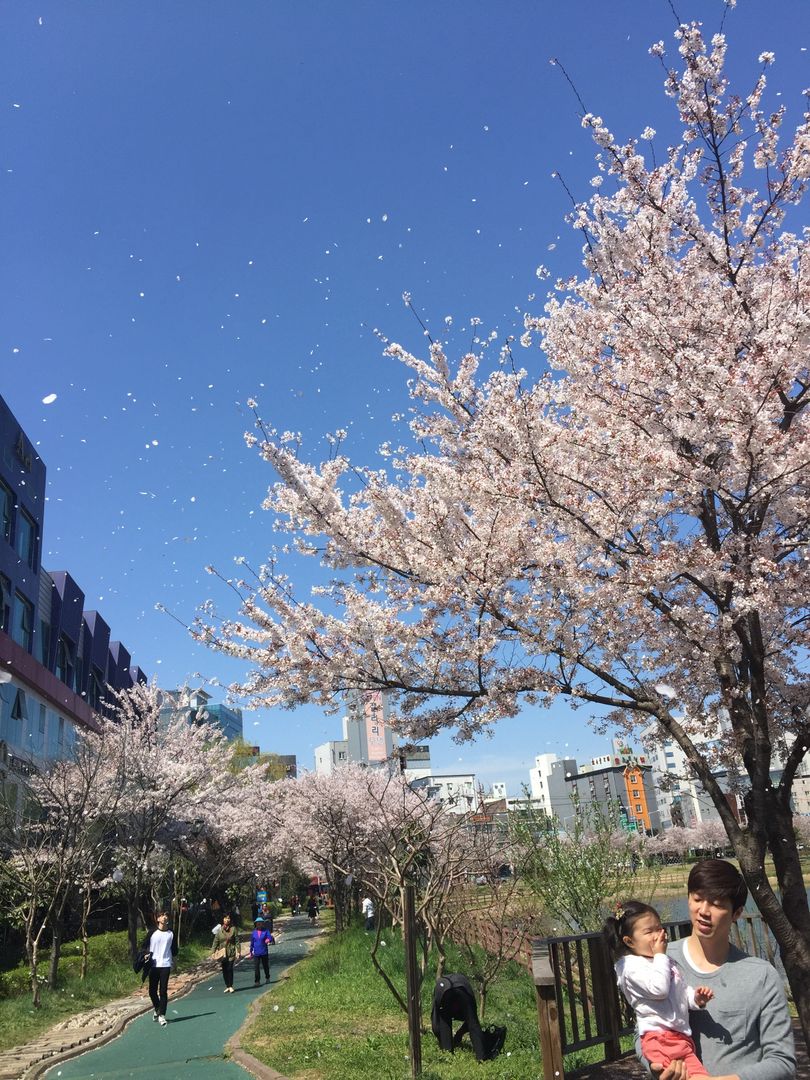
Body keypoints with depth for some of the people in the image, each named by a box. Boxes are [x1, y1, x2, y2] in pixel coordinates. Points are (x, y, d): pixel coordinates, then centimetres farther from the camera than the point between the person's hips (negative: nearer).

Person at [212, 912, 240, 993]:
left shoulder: (233, 929, -3)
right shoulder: (219, 930, 3)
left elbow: (237, 941, -3)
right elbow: (215, 941, 5)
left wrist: (237, 951, -9)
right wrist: (213, 952, -1)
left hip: (231, 953, -3)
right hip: (222, 953, 3)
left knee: (230, 969, -6)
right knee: (224, 970, 7)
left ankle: (230, 986, 4)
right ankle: (227, 986, 17)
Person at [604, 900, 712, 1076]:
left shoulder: (666, 961, 20)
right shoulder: (632, 966, -9)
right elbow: (659, 989, -21)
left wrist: (696, 998, 4)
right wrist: (660, 956, -11)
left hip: (682, 1036, 9)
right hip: (660, 1038, -8)